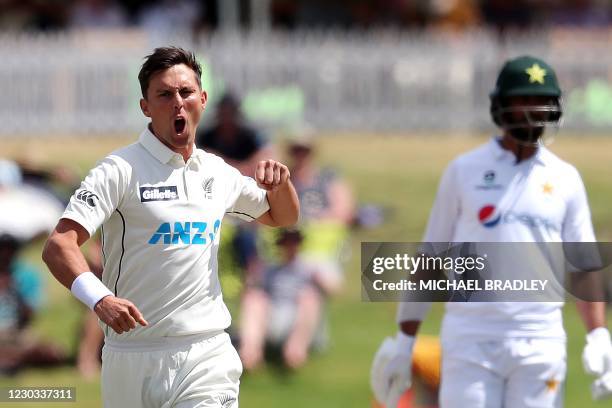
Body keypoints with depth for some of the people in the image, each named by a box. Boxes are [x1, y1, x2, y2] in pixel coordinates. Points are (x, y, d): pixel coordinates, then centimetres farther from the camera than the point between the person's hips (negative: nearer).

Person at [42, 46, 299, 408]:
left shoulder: (219, 174, 13)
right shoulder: (121, 170, -5)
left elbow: (282, 218, 30)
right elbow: (58, 246, -16)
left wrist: (281, 184, 6)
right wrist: (99, 298, -34)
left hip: (208, 355, 3)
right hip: (133, 360, -3)